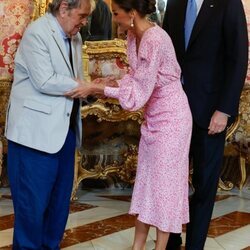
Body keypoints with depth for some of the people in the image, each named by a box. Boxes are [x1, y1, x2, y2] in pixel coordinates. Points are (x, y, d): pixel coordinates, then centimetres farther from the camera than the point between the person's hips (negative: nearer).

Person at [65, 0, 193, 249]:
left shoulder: (155, 40, -26)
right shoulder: (134, 36, 1)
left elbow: (139, 92, -25)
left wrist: (96, 89, -22)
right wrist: (112, 82, -4)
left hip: (170, 117, -9)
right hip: (153, 116, 9)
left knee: (165, 181, 1)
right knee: (146, 179, 12)